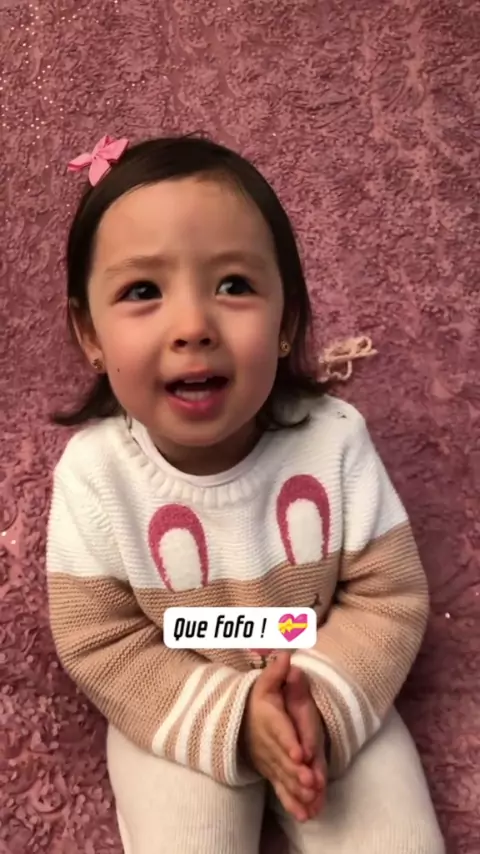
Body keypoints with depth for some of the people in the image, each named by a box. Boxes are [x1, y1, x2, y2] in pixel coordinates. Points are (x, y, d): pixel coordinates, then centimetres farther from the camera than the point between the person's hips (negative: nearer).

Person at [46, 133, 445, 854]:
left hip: (333, 700, 1)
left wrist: (322, 697, -26)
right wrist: (233, 714, -23)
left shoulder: (333, 439, -22)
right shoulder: (94, 471, -23)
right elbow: (99, 642, -14)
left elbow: (389, 597, -12)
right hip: (177, 716, 0)